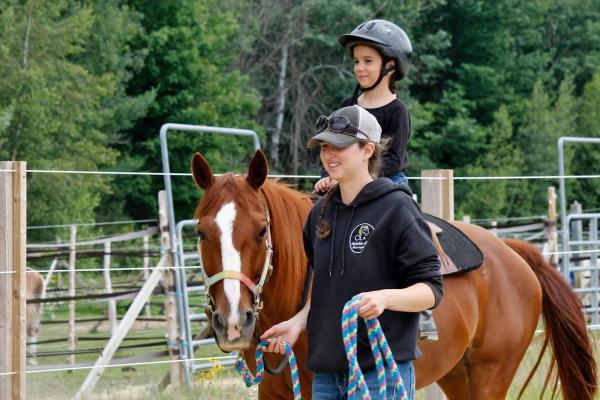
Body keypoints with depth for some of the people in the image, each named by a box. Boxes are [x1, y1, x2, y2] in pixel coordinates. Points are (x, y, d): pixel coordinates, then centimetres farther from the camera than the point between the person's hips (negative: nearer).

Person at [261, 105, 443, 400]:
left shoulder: (396, 208, -9)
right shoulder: (321, 212, 11)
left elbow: (431, 290, -11)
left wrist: (386, 297, -28)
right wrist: (299, 321, 6)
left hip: (381, 371, -7)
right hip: (326, 373, 7)